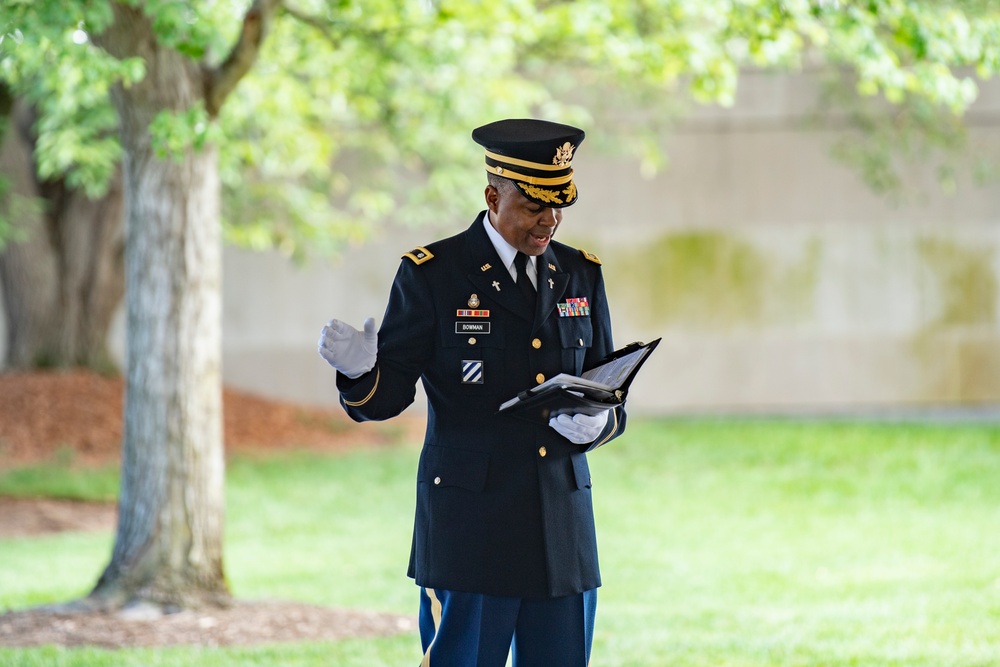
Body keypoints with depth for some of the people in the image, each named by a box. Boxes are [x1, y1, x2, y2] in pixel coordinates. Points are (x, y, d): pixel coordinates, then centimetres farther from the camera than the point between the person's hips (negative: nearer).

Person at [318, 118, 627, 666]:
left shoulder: (581, 276, 11)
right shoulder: (430, 276, -3)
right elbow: (389, 394, -3)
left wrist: (593, 424, -10)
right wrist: (359, 369, -26)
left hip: (562, 533, 4)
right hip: (469, 528, -4)